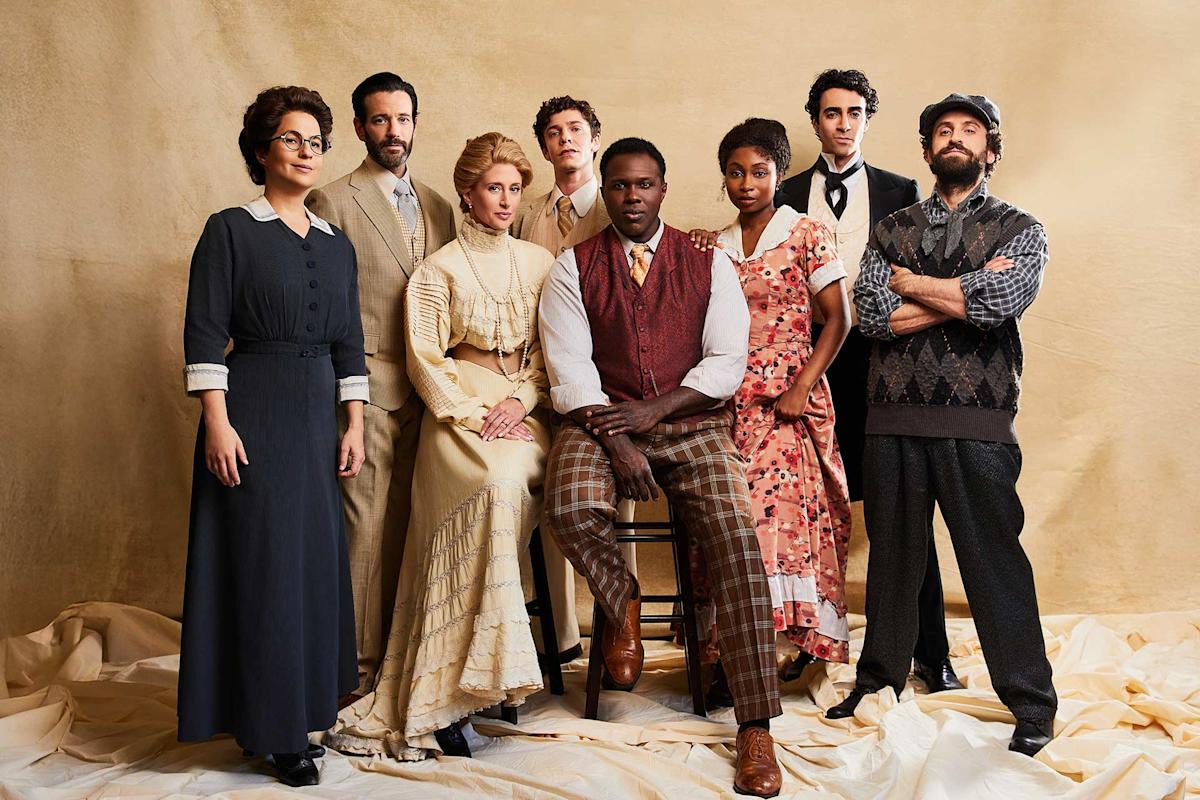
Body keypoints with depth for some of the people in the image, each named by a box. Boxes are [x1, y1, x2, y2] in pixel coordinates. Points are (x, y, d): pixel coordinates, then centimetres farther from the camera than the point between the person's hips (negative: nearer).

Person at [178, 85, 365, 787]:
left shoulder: (337, 245, 13)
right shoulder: (231, 230, -2)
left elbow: (349, 342, 13)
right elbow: (204, 333, -8)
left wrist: (355, 427, 7)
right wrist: (217, 422, -15)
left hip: (318, 413, 5)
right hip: (253, 412, -5)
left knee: (316, 557, 8)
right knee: (263, 559, -2)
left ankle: (306, 702, 22)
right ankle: (274, 725, 7)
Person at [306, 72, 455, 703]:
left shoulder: (437, 207, 17)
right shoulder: (333, 202, 0)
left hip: (427, 390, 5)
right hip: (367, 385, -5)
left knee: (409, 526, 9)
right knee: (366, 527, -4)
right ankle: (359, 667, 6)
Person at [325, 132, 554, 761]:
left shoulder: (540, 262, 16)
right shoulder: (438, 271, 7)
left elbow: (551, 349, 13)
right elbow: (426, 360, 1)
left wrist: (518, 401, -4)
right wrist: (475, 415, -11)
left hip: (522, 409, 3)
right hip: (459, 409, -2)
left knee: (513, 477, -31)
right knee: (495, 484, -33)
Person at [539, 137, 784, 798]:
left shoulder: (708, 264, 10)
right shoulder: (573, 267, 8)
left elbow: (726, 361, 2)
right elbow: (568, 367, -2)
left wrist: (653, 409, -13)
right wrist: (615, 440, -15)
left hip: (691, 424, 0)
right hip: (598, 422, 0)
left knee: (737, 539, -22)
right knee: (570, 509, -32)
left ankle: (755, 728, -16)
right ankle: (621, 603, 3)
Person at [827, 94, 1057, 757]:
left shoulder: (1018, 229, 8)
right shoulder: (891, 231, 15)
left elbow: (999, 302, -13)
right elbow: (871, 315, -2)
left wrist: (912, 284, -2)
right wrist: (965, 293, -7)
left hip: (977, 423, -3)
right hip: (893, 417, 3)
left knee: (994, 559, -1)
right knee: (892, 554, 11)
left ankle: (1031, 703, 11)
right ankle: (879, 680, 25)